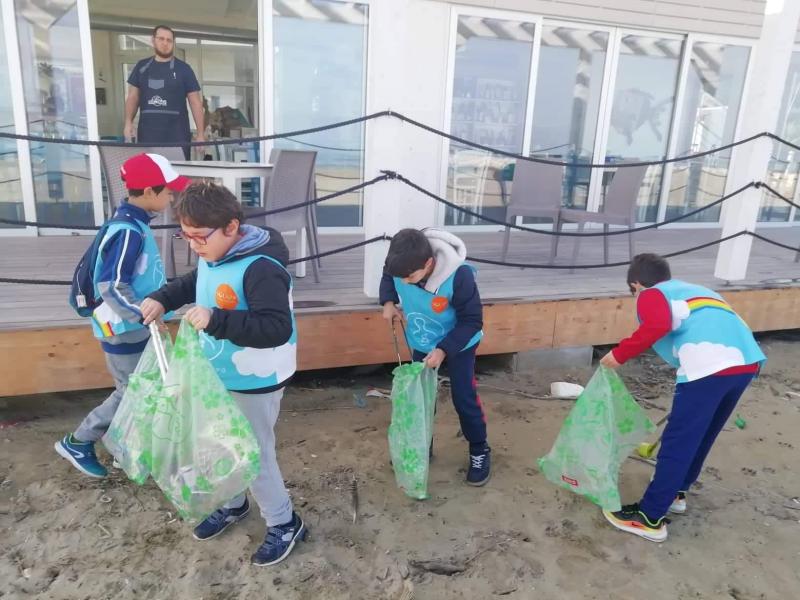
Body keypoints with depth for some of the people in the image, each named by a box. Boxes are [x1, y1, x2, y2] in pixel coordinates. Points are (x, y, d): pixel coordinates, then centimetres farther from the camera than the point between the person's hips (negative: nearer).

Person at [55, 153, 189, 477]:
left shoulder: (134, 223, 5)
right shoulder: (128, 231, -25)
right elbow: (111, 286, -28)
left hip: (135, 327, 9)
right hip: (124, 331, -9)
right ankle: (78, 442, 25)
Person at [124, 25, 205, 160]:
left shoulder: (183, 69, 5)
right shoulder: (141, 66, 13)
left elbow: (196, 102, 3)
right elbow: (133, 97, 16)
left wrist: (201, 134, -4)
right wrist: (128, 122, -1)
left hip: (177, 133, -2)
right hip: (147, 133, 3)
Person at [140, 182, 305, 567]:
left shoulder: (261, 268, -30)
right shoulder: (211, 256, -2)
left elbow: (277, 329, -37)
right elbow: (193, 284, 19)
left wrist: (216, 321, -41)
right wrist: (162, 299, 1)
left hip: (254, 383, -9)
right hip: (219, 375, 9)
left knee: (254, 457, 6)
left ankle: (284, 524, 29)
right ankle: (232, 505, 49)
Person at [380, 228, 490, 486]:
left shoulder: (459, 277, -38)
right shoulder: (402, 266, -25)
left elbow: (472, 320, -26)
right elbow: (387, 276, 2)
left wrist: (443, 349, -32)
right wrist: (388, 301, -16)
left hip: (459, 344, -4)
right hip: (421, 342, 4)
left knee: (463, 397, 2)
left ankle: (480, 451, 24)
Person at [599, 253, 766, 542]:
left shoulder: (650, 295, 12)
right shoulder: (694, 290, 36)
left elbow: (658, 326, -13)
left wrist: (619, 354, -2)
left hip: (709, 365, -8)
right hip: (747, 360, 8)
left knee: (677, 442, 2)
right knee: (701, 436, 24)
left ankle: (650, 518, 12)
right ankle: (675, 492, 41)